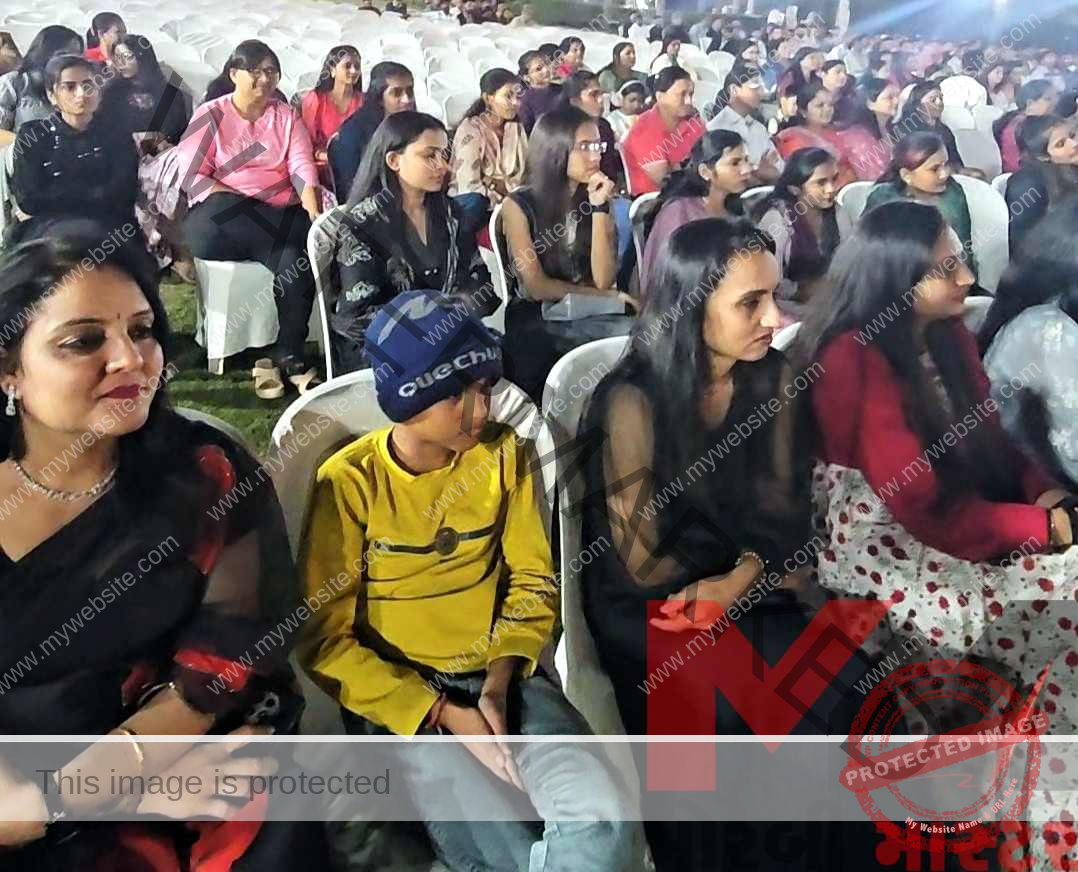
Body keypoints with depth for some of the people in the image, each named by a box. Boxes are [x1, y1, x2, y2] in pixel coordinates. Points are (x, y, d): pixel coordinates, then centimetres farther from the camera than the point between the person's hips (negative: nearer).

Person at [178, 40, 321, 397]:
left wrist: (315, 214, -19)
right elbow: (192, 177, -3)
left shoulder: (286, 115, 14)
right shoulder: (210, 115, 7)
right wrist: (238, 205, -17)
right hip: (224, 220, -1)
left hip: (281, 219, 2)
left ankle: (287, 356, -21)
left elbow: (302, 167, 0)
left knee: (294, 257, -29)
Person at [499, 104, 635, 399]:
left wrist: (598, 208, -12)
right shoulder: (518, 205, -5)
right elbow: (536, 286, -6)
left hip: (593, 317, 4)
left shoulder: (598, 198, 7)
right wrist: (607, 296, -2)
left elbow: (604, 279, -4)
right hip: (537, 320, -4)